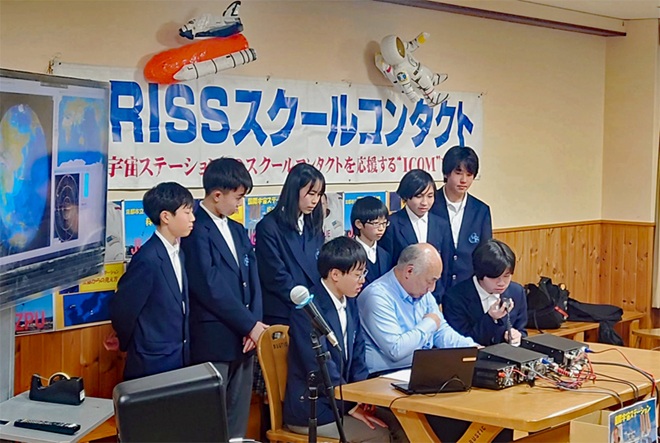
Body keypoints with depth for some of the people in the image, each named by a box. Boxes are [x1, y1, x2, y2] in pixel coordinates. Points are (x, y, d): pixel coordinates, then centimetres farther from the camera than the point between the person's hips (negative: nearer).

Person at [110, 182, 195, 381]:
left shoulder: (178, 253, 7)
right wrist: (128, 343, 3)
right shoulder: (148, 259, -20)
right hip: (153, 364, -7)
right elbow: (121, 309, -13)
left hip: (179, 359, 8)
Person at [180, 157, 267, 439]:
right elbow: (210, 287, -18)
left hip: (243, 338, 8)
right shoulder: (196, 229, -12)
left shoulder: (237, 230, 15)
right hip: (213, 340, -8)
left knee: (238, 417, 12)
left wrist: (253, 323, -5)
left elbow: (252, 278, 10)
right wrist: (249, 324, -12)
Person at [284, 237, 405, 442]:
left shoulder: (350, 304, 9)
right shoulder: (309, 310, -19)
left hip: (340, 399, 8)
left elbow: (357, 356, 12)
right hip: (309, 411, -8)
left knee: (400, 424, -7)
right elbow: (320, 368, -22)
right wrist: (350, 405, -18)